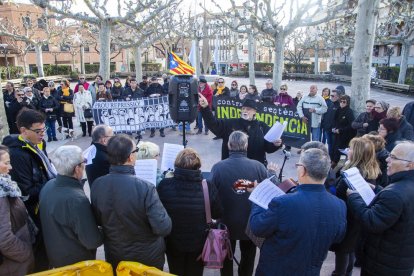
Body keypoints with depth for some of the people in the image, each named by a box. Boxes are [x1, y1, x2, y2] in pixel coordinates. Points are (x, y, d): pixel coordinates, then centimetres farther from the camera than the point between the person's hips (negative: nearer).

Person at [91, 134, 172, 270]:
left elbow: (98, 220, -1)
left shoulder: (96, 185, -16)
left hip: (114, 256, 4)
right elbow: (163, 228, -27)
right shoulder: (145, 188, -31)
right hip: (148, 257, -3)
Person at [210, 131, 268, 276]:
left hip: (226, 222, 0)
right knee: (248, 257, 26)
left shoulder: (217, 167, -24)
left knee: (226, 257, 26)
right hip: (251, 223, 1)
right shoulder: (259, 167, -22)